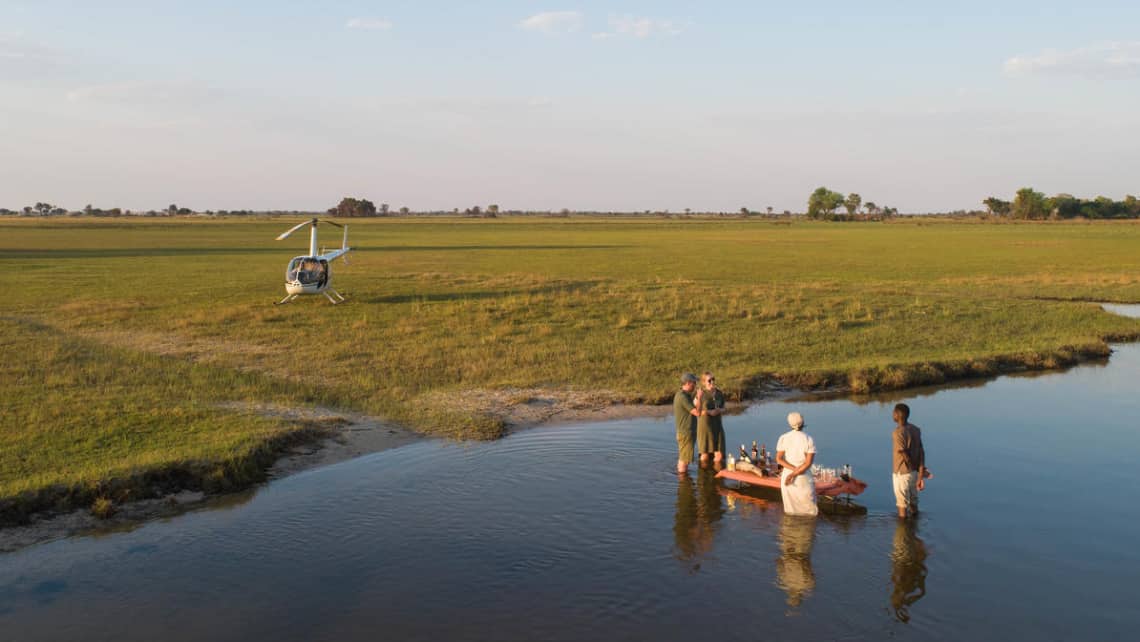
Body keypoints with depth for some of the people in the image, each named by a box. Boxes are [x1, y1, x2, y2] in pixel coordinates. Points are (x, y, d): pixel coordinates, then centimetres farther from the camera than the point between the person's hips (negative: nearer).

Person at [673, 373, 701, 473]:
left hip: (684, 432, 10)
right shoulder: (683, 397, -21)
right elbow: (697, 412, -23)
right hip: (686, 433, -10)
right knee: (684, 459, -3)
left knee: (682, 458, 17)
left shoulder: (679, 394, 11)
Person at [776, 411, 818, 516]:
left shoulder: (783, 438, -6)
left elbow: (779, 459, -11)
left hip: (786, 476, 2)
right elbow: (809, 463, -17)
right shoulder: (809, 440, -11)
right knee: (809, 512, 11)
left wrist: (794, 469, -15)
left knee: (790, 513, 12)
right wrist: (793, 475, -17)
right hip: (804, 479, -2)